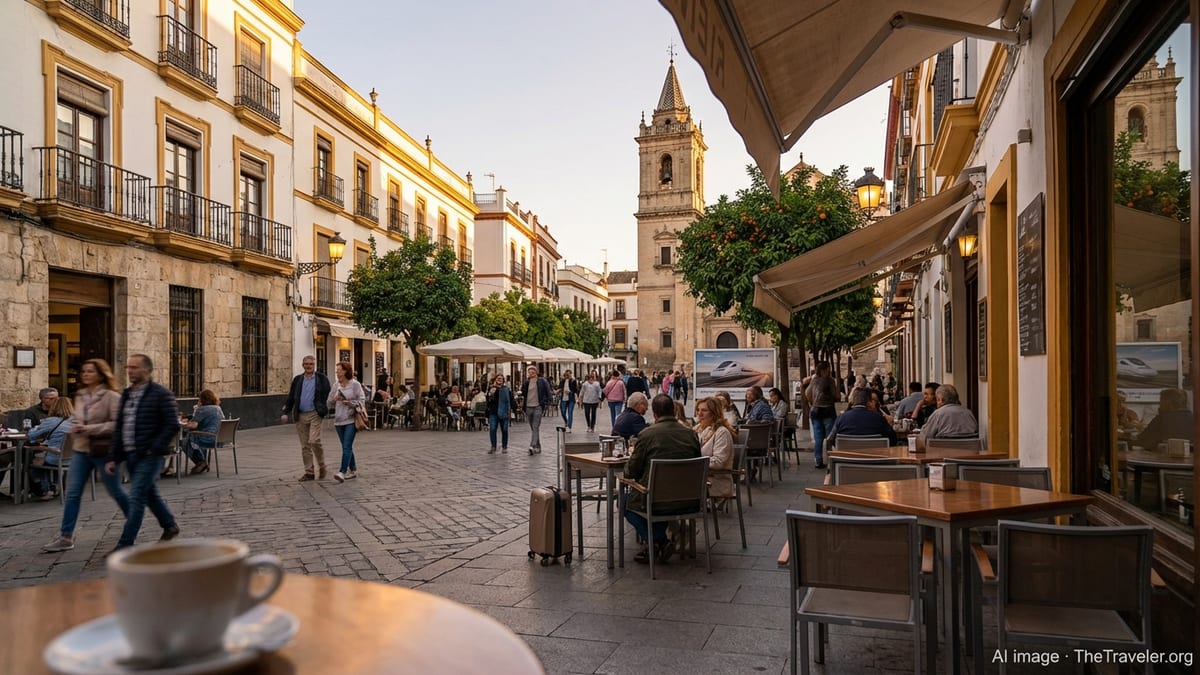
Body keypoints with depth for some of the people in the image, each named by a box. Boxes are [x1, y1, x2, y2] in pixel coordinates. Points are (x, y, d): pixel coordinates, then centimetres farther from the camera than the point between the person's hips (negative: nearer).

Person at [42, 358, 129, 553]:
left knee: (115, 491, 7)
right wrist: (76, 430, 2)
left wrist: (90, 429, -22)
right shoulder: (80, 396, 9)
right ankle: (65, 537, 9)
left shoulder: (111, 396, -12)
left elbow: (118, 424, -19)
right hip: (81, 451, 6)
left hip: (103, 451, -6)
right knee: (72, 493, 3)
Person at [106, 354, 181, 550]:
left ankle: (125, 544, -4)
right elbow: (118, 428, 15)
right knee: (150, 494, 19)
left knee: (136, 498, -9)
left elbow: (173, 425, -15)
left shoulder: (161, 394, -11)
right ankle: (170, 526, 36)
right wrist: (113, 458, 9)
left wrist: (154, 448, -18)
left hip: (149, 456, -8)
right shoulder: (126, 395, 12)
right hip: (130, 455, 8)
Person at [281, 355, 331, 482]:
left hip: (315, 414, -4)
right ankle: (309, 472, 13)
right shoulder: (297, 380, 12)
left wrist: (324, 410, -7)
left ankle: (321, 466, 5)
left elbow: (328, 395, 1)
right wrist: (286, 412, 2)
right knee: (305, 445, 6)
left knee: (314, 441, -16)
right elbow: (290, 397, 11)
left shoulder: (322, 378, 3)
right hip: (300, 416, 4)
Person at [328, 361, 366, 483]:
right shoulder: (336, 386, 10)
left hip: (351, 419, -6)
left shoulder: (355, 384, -4)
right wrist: (334, 399, -8)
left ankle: (342, 472, -17)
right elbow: (328, 402, 13)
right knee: (346, 447, 12)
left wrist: (351, 403, -20)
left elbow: (362, 400, -5)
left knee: (347, 446, -13)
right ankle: (353, 470, 23)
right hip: (339, 420, 6)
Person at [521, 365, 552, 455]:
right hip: (528, 407, 5)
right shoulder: (526, 382, 9)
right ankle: (538, 447, 20)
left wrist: (548, 402, -7)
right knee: (533, 428, 11)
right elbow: (522, 393, 21)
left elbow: (548, 392, 0)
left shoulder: (542, 381, -2)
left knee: (535, 427, -14)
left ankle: (532, 446, -23)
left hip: (538, 407, -5)